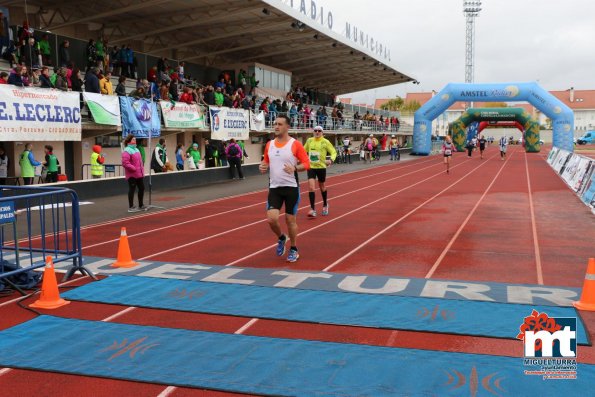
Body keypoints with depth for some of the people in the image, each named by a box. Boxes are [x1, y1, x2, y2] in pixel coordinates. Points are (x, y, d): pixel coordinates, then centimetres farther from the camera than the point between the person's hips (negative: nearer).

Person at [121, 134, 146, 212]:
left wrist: (142, 170, 12)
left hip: (139, 174, 9)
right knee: (132, 189, -2)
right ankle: (131, 207, 6)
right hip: (132, 174, -9)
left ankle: (141, 205, 26)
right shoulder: (127, 151, -13)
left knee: (142, 188, 13)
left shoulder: (136, 150, 16)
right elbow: (125, 163, -22)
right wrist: (134, 168, -20)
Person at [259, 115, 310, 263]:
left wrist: (295, 168, -25)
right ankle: (281, 238, 24)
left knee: (290, 219, 5)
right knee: (271, 218, -9)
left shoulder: (295, 144, -7)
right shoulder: (269, 144, 6)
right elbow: (266, 161, 19)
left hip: (291, 187, -3)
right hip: (274, 188, 3)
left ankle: (293, 250, 25)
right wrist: (263, 167, -4)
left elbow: (306, 163, -7)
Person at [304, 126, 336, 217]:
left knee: (322, 187, 15)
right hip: (311, 167, 1)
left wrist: (331, 160, -21)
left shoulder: (325, 142, -5)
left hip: (321, 167, -1)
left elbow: (333, 152, -3)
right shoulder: (309, 140, 4)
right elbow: (304, 150, 20)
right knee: (311, 187, -13)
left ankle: (325, 205, 39)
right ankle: (313, 209, -9)